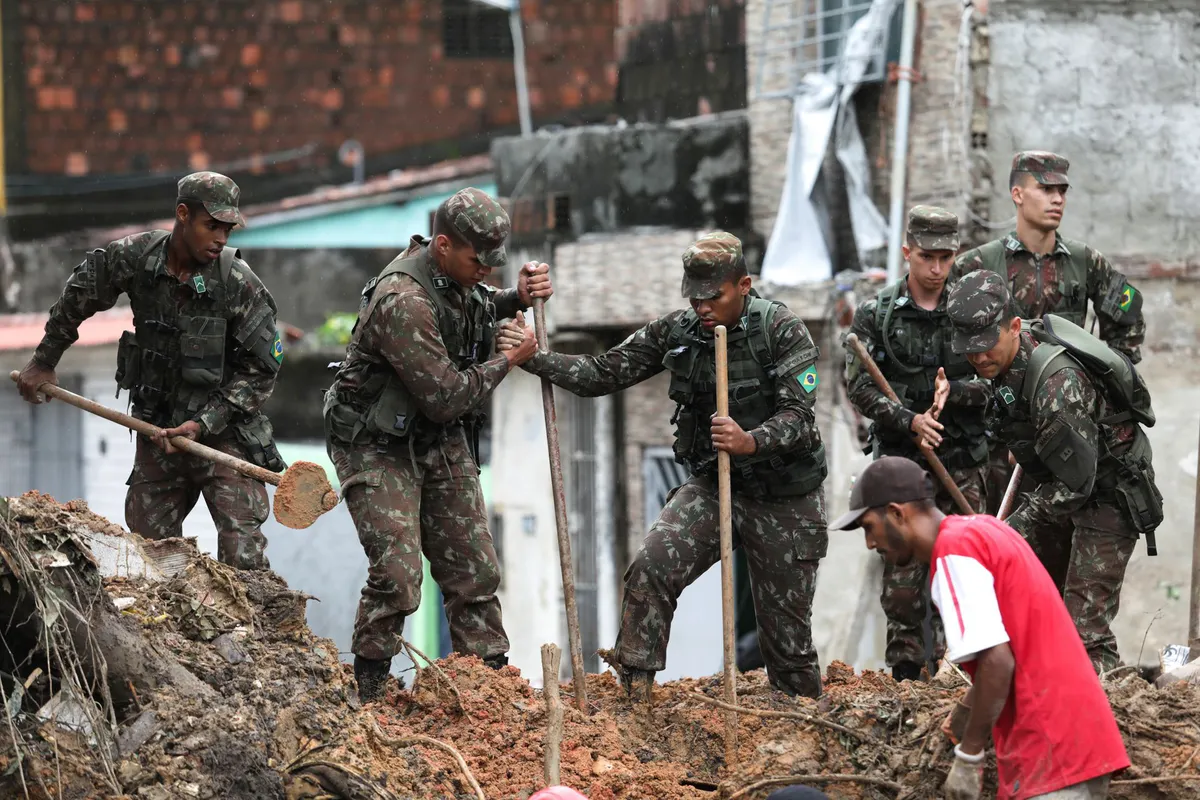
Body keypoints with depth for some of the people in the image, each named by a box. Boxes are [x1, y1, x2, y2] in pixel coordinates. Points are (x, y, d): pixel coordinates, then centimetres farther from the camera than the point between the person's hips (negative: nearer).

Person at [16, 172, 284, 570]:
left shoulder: (239, 284, -16)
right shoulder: (133, 257, -7)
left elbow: (260, 369, -11)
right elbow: (76, 298, 12)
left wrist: (203, 424, -18)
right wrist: (44, 360, 20)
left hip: (224, 433, -4)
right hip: (157, 431, 4)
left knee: (242, 557, -14)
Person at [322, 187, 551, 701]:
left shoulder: (454, 276, -2)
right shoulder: (402, 301, -29)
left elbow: (478, 307, 23)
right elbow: (445, 398, -27)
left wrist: (518, 298, 0)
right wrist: (508, 361, -14)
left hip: (441, 443, 9)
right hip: (378, 448, -9)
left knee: (473, 570, 7)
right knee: (397, 574, -16)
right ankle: (368, 694, -1)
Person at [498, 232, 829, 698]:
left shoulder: (782, 331, -14)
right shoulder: (676, 332, -2)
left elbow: (798, 415, -20)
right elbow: (603, 374, 1)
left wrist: (751, 442, -40)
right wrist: (533, 359, -11)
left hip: (784, 499, -3)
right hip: (710, 486, 3)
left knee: (787, 632, 3)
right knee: (649, 569, -21)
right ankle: (634, 695, -16)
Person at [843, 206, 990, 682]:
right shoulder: (876, 315, 0)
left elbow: (996, 381, 1)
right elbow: (859, 388, -7)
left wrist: (955, 392, -18)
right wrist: (910, 420, -21)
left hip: (961, 459, 1)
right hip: (900, 458, -1)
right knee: (902, 572, -2)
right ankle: (905, 671, 5)